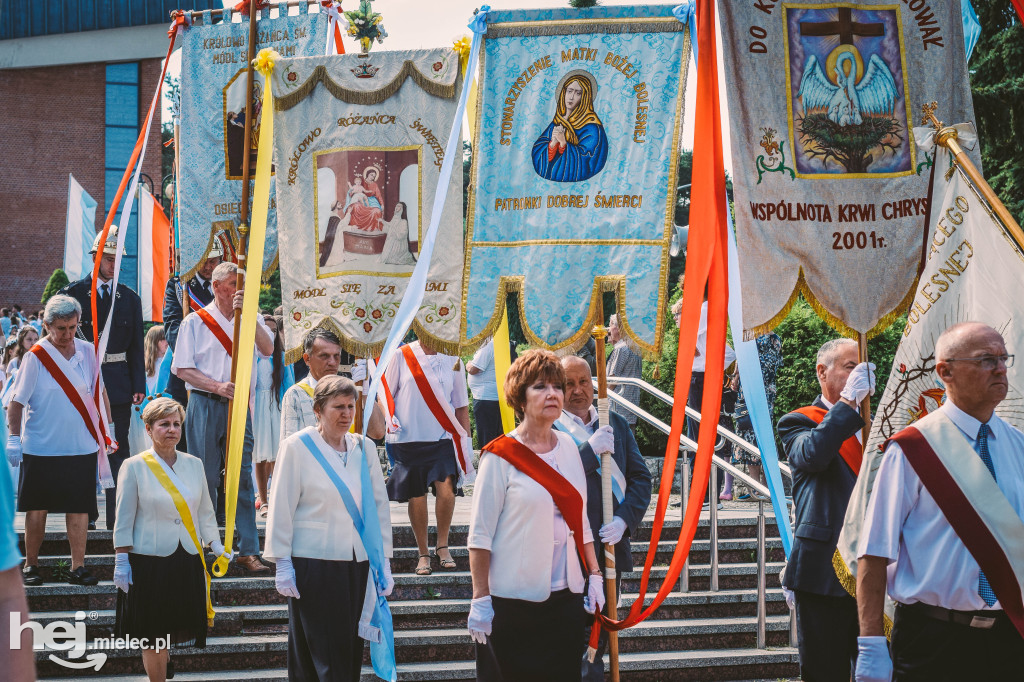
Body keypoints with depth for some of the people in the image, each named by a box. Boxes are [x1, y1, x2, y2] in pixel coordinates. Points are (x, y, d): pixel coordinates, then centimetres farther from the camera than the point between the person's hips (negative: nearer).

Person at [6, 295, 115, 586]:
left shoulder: (87, 351, 4)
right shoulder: (36, 357, -7)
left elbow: (99, 392, 14)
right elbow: (17, 402, -6)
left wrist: (108, 427, 13)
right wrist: (13, 439, -12)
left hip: (81, 448, 3)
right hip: (40, 449, -2)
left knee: (79, 507, 3)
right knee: (37, 508, 7)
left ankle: (78, 567, 7)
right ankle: (31, 564, 19)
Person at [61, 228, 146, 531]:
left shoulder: (130, 298, 9)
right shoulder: (73, 293, 1)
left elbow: (136, 346, 9)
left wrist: (138, 385, 1)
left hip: (118, 383, 2)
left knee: (118, 449, 1)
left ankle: (117, 517, 3)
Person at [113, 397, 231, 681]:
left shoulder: (194, 464, 9)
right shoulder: (134, 467, -2)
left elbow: (205, 512, 16)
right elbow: (124, 520, -2)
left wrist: (215, 545, 6)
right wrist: (121, 562, -6)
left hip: (188, 562, 3)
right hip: (149, 562, -3)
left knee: (171, 631, 5)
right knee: (152, 637, 0)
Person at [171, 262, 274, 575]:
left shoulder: (251, 320, 10)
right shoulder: (195, 322, 4)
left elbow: (267, 349, -9)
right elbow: (183, 369, 0)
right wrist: (217, 386, -13)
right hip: (205, 406, -2)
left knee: (243, 476, -1)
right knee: (206, 478, 1)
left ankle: (248, 550, -1)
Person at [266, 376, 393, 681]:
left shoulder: (364, 449, 10)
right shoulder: (297, 447, -3)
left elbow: (380, 506, 13)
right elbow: (281, 509, -2)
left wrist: (384, 561, 9)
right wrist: (282, 564, -6)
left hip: (357, 563, 4)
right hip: (313, 562, -4)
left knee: (351, 653, 5)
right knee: (323, 655, -5)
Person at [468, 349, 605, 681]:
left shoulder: (568, 447, 8)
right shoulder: (501, 456, -8)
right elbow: (480, 534, -9)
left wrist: (594, 575, 11)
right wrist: (480, 600, -11)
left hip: (565, 595, 5)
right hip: (513, 601, -5)